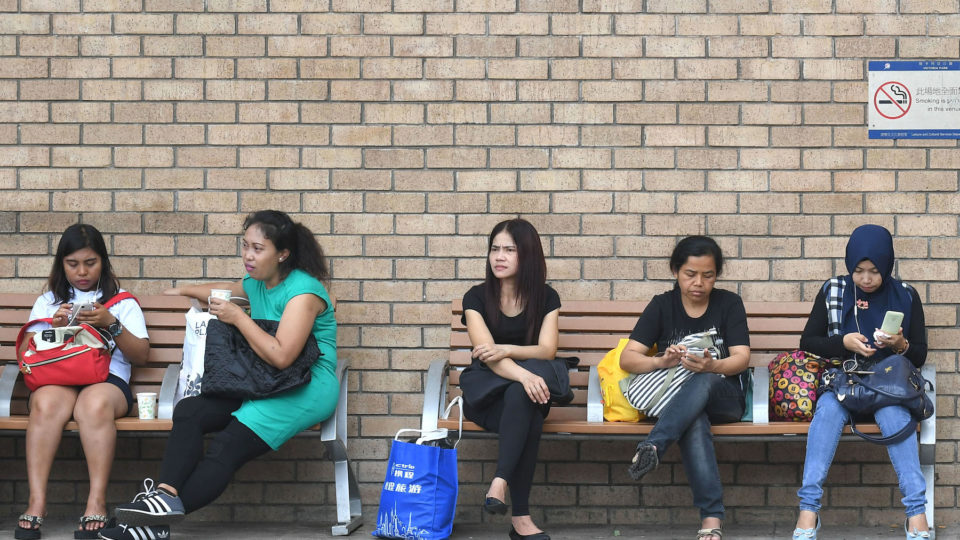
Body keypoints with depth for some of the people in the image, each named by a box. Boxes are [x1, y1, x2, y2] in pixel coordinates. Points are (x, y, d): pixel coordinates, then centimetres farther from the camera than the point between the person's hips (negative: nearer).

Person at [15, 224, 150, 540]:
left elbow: (141, 356, 11)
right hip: (56, 379, 1)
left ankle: (96, 505, -41)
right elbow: (26, 354, 16)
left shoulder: (123, 302, 21)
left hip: (108, 378, -1)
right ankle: (36, 505, -41)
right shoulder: (47, 302, 26)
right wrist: (55, 326, -1)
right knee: (46, 403, -37)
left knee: (94, 404, -39)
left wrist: (111, 324, -3)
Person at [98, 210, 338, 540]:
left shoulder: (303, 291, -11)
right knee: (189, 411, -18)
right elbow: (225, 290, 43)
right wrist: (184, 291, 53)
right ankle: (166, 493, -34)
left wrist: (238, 318, -14)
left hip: (307, 388, -9)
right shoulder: (257, 284, 16)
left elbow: (281, 356, -22)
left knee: (227, 447, -29)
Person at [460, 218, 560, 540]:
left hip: (528, 391, 2)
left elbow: (547, 350, -9)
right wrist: (523, 375, -38)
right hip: (486, 393, -2)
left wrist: (506, 349, -29)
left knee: (520, 398, -38)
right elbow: (487, 354, -17)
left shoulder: (546, 298, 4)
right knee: (529, 419, -36)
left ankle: (499, 484, -43)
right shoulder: (477, 298, -2)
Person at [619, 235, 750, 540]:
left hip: (724, 398, 0)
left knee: (704, 381, -38)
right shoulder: (662, 305, 6)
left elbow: (741, 358, -6)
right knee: (693, 422, -38)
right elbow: (627, 358, -2)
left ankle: (652, 446, -51)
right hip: (676, 400, 0)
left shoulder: (729, 303, 5)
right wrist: (661, 362, -25)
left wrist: (712, 366, -29)